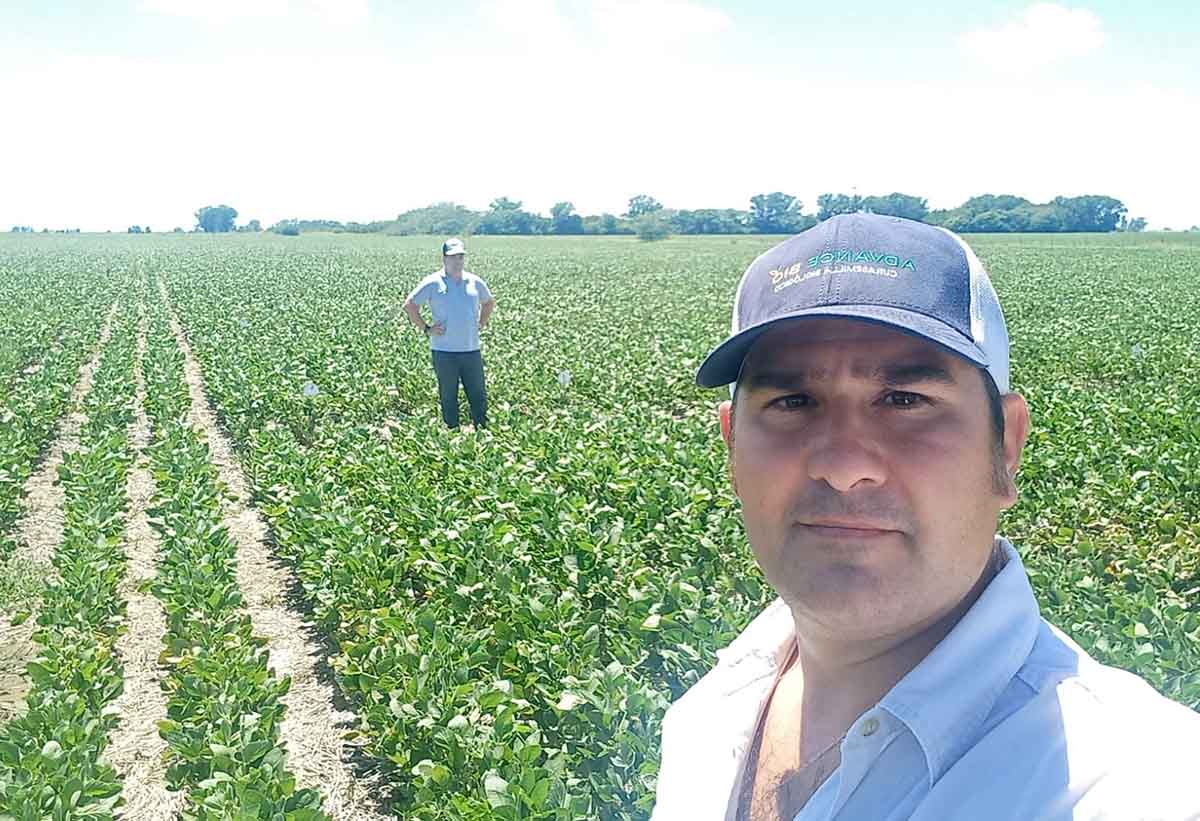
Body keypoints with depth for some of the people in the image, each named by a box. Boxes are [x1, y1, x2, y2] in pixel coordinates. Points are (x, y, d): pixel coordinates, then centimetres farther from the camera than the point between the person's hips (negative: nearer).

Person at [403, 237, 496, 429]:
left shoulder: (475, 282, 7)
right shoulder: (433, 283, -5)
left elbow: (489, 302, 26)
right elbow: (409, 305, -2)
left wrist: (481, 324, 14)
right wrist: (426, 328, -4)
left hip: (471, 349, 3)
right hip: (444, 351, -3)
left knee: (478, 396, 6)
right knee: (448, 398, 6)